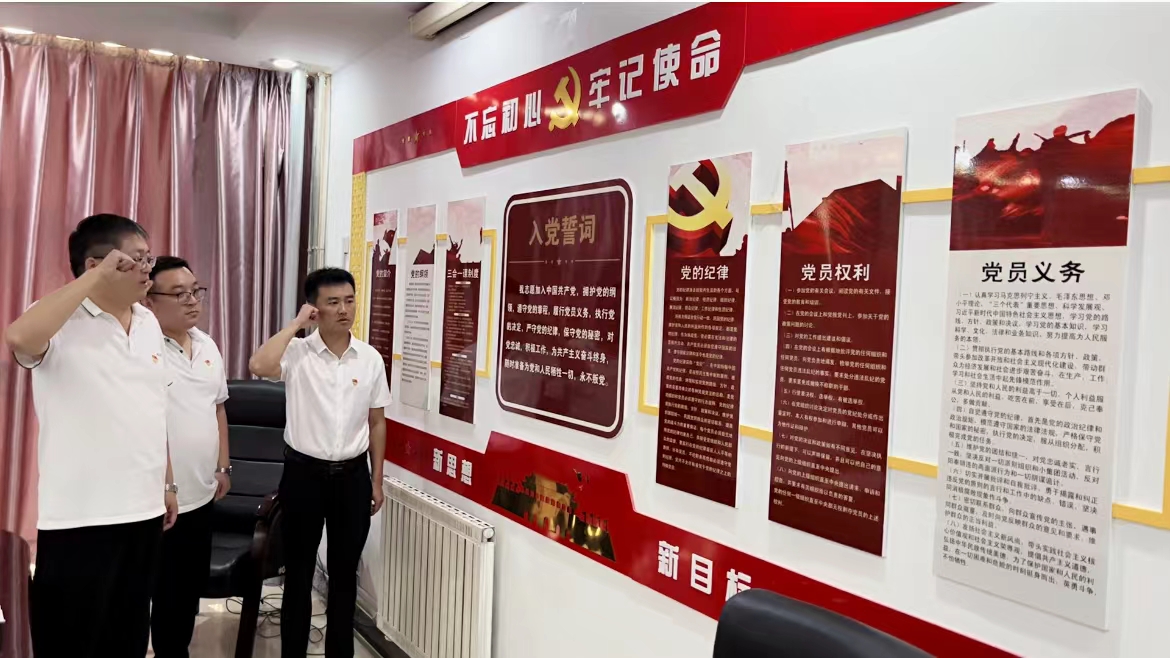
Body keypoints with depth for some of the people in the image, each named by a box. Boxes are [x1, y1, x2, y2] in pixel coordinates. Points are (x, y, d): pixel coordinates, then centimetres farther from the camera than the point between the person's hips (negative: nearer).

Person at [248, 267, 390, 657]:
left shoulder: (370, 359, 0)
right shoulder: (297, 352, -8)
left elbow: (377, 423, 6)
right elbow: (258, 366, -31)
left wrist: (376, 481, 7)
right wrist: (296, 324, -19)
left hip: (352, 476, 2)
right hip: (304, 473, -2)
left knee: (344, 572, 13)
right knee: (299, 571, 10)